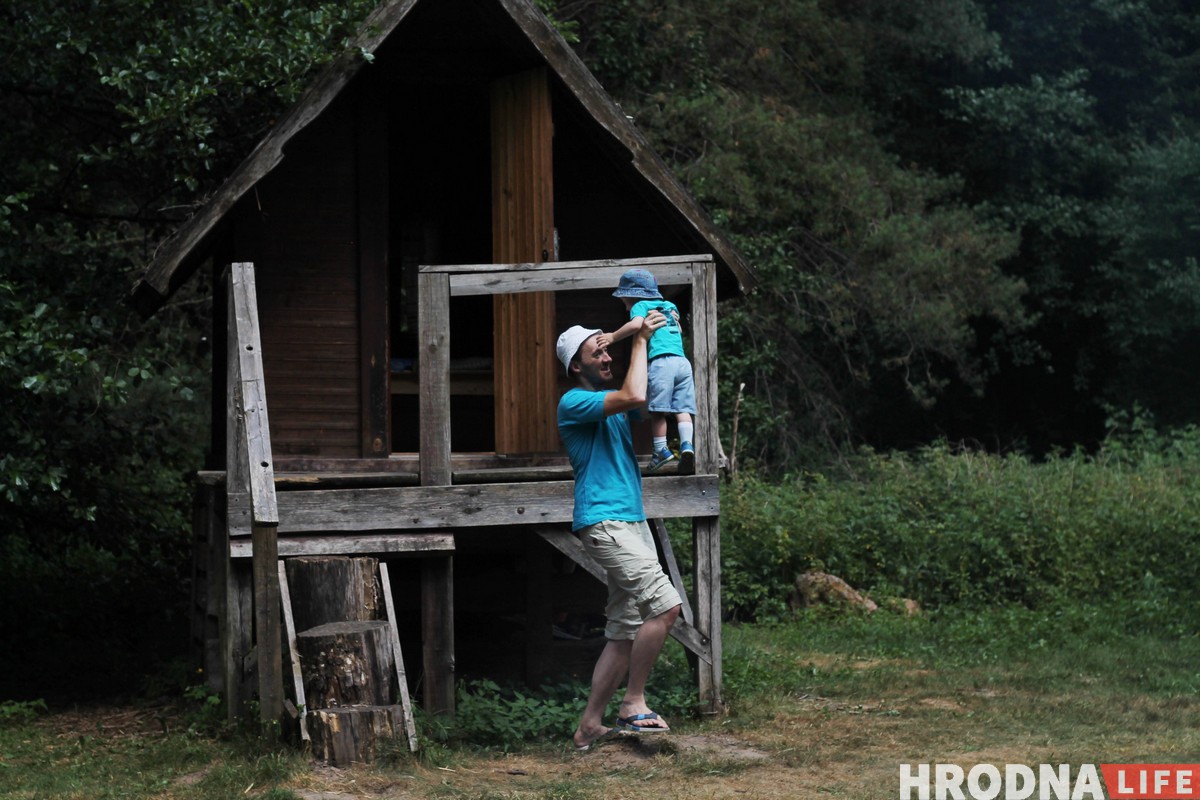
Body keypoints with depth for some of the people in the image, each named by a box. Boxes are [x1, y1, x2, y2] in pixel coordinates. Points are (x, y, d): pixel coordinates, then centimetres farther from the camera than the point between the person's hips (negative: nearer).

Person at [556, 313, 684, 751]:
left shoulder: (611, 407, 21)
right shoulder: (574, 402, -7)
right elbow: (634, 397, -21)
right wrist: (640, 341, -10)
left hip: (632, 522, 9)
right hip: (604, 522, -9)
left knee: (624, 633, 6)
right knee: (665, 604, -20)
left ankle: (589, 727, 8)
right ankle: (633, 704, -12)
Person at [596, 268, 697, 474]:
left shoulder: (640, 306, 7)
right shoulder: (669, 307, 26)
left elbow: (636, 324, -14)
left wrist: (613, 337, -9)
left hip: (661, 361, -6)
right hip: (683, 361, 6)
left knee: (658, 410, 0)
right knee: (682, 409, 0)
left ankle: (661, 450, -2)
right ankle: (687, 445, -17)